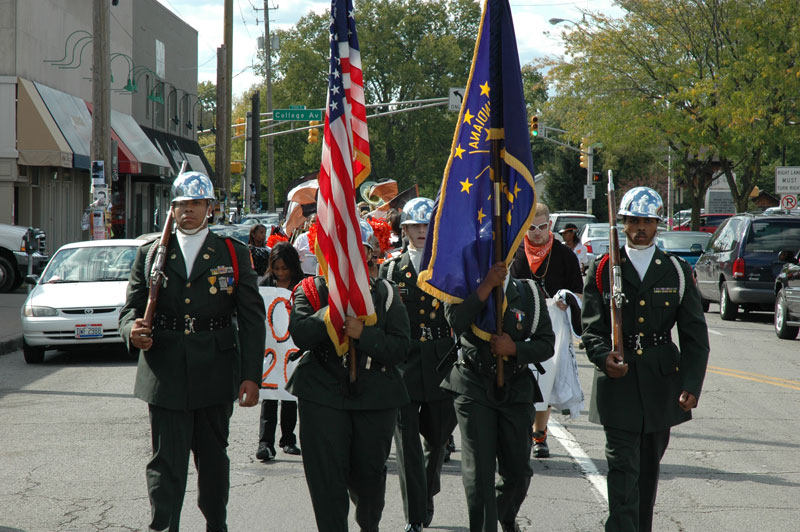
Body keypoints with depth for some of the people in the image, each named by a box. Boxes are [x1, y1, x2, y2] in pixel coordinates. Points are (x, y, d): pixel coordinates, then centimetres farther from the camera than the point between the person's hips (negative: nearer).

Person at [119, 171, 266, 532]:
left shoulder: (233, 254, 5)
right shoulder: (150, 254, 9)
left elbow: (252, 319, 2)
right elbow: (131, 308, 9)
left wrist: (251, 376, -5)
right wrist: (132, 331, -17)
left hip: (215, 376, 0)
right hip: (165, 376, 0)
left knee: (213, 458, 13)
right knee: (166, 462, -4)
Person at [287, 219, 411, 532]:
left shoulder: (385, 293, 7)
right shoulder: (312, 290, 4)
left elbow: (399, 347, -3)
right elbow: (300, 335, -14)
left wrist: (363, 334, -18)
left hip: (375, 397, 2)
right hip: (323, 395, -1)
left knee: (368, 474, 11)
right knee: (327, 477, -6)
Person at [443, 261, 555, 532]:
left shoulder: (529, 293, 4)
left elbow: (546, 344, 2)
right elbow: (456, 322, -21)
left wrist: (514, 349, -15)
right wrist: (487, 285, -22)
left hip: (516, 389, 2)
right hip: (474, 388, -2)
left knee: (518, 471, 9)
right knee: (479, 470, -8)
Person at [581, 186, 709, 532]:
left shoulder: (677, 271, 5)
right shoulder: (603, 270, 3)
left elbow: (695, 335, 3)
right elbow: (591, 327, 0)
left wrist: (692, 385, -8)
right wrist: (603, 357, -21)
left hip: (662, 383, 2)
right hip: (618, 380, -2)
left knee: (649, 467, 13)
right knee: (623, 467, -9)